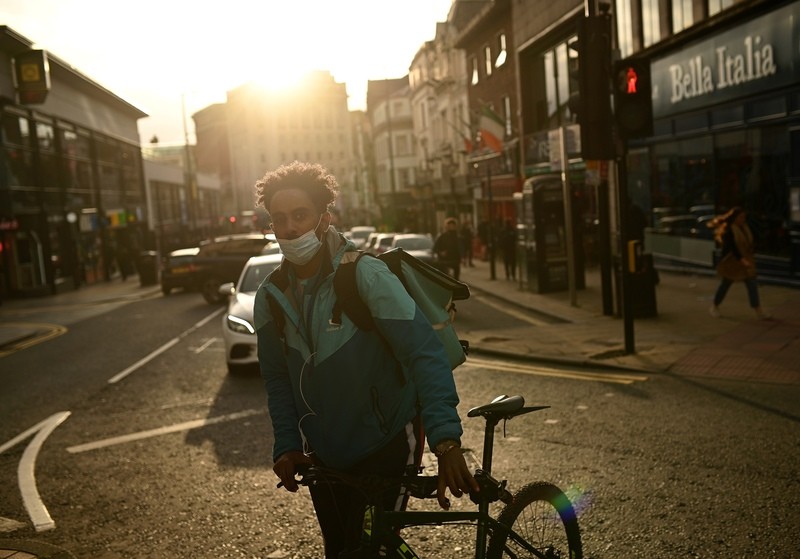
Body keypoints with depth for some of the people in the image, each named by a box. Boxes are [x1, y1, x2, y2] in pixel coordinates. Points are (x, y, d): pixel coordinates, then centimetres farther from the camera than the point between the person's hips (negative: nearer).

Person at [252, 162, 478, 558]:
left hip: (386, 446, -4)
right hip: (322, 455, 5)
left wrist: (446, 439, -34)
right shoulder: (270, 297, -4)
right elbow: (277, 378, 5)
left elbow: (425, 354, -25)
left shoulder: (367, 276, -19)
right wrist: (286, 446, -5)